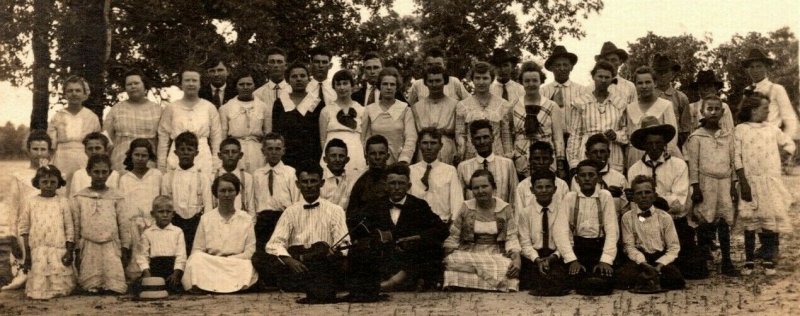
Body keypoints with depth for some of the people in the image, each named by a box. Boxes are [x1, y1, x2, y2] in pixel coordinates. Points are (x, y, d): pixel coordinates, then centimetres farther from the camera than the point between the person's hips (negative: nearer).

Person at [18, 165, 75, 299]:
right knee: (38, 288, 0)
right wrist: (27, 253, 0)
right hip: (37, 251, 0)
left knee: (61, 286, 1)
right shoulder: (31, 202, 3)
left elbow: (69, 228, 3)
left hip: (59, 250, 0)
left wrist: (69, 251, -4)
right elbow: (24, 228, 5)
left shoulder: (63, 202, 2)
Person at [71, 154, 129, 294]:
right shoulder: (79, 198, 5)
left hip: (111, 247, 0)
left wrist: (125, 249, 1)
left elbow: (123, 225, 5)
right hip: (89, 248, 0)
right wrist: (77, 251, 4)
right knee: (91, 288, -3)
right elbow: (75, 226, 6)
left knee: (115, 287, -10)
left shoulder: (116, 197, 5)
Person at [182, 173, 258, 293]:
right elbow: (197, 250, 9)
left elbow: (250, 251, 3)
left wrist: (229, 260, -12)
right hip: (210, 266, 1)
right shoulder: (206, 219, 14)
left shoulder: (246, 219, 12)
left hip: (237, 265, -1)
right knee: (197, 261, -31)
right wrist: (210, 261, -13)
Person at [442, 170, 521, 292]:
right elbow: (453, 237, 9)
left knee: (506, 268, -35)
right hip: (468, 254, 1)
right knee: (454, 262, -32)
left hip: (497, 255, -1)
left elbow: (511, 238, 0)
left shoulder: (505, 209, 7)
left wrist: (516, 259, -19)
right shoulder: (466, 208, 9)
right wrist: (446, 258, -8)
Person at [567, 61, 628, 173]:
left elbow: (627, 132, 19)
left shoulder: (619, 104, 12)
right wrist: (574, 163, -1)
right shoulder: (581, 103, 5)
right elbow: (574, 134, 4)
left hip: (614, 160, 2)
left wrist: (616, 135, -4)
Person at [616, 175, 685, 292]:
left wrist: (659, 265, -17)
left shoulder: (665, 217, 3)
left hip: (660, 258, 1)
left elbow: (674, 247, -1)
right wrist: (643, 264, -19)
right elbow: (629, 246, -2)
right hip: (638, 259, 0)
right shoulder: (627, 217, 3)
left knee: (675, 277, -32)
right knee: (622, 276, -32)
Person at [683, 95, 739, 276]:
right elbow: (693, 165, -4)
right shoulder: (696, 137, -2)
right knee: (705, 221, -2)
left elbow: (732, 162, 13)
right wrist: (695, 188, -8)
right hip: (705, 182, -3)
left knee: (724, 222, 3)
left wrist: (733, 185, 9)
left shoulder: (727, 136, 10)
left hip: (724, 182, 3)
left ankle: (726, 262, 7)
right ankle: (702, 257, 10)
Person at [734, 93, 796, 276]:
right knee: (750, 221, 2)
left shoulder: (771, 129, 10)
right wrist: (743, 183, -11)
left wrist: (781, 156, 5)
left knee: (772, 218, -1)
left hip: (771, 181, 3)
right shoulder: (740, 130, -1)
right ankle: (749, 261, 10)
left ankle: (768, 260, 8)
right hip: (751, 181, -3)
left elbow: (789, 144, 23)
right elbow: (737, 158, -6)